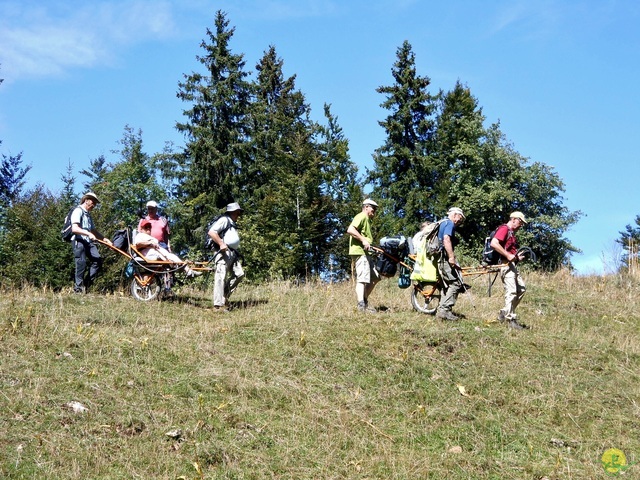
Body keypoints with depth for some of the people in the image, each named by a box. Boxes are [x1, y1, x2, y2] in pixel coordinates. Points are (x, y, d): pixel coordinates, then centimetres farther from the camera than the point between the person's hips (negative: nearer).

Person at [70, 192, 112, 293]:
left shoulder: (88, 214, 25)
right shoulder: (78, 211, -5)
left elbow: (93, 230, 28)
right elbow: (74, 228, -18)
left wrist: (104, 239, 15)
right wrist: (88, 234, -28)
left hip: (88, 241, 8)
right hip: (78, 241, -8)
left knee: (98, 260, -7)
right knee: (81, 263, -10)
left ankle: (86, 284, 1)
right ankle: (78, 288, -1)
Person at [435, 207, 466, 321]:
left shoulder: (442, 223, 23)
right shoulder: (450, 223, -7)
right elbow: (446, 239, -23)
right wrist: (451, 257, -28)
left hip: (439, 259, 10)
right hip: (445, 258, -10)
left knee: (447, 284, 15)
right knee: (455, 283, -11)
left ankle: (442, 310, 14)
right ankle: (445, 310, -15)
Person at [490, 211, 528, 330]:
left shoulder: (512, 232, 22)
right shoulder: (504, 229, -9)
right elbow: (493, 243, -23)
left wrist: (517, 257, 12)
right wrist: (508, 255, -23)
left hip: (512, 265, 11)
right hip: (505, 264, -11)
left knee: (522, 288, 13)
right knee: (511, 291, -10)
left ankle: (505, 313, 13)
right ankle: (511, 320, -7)